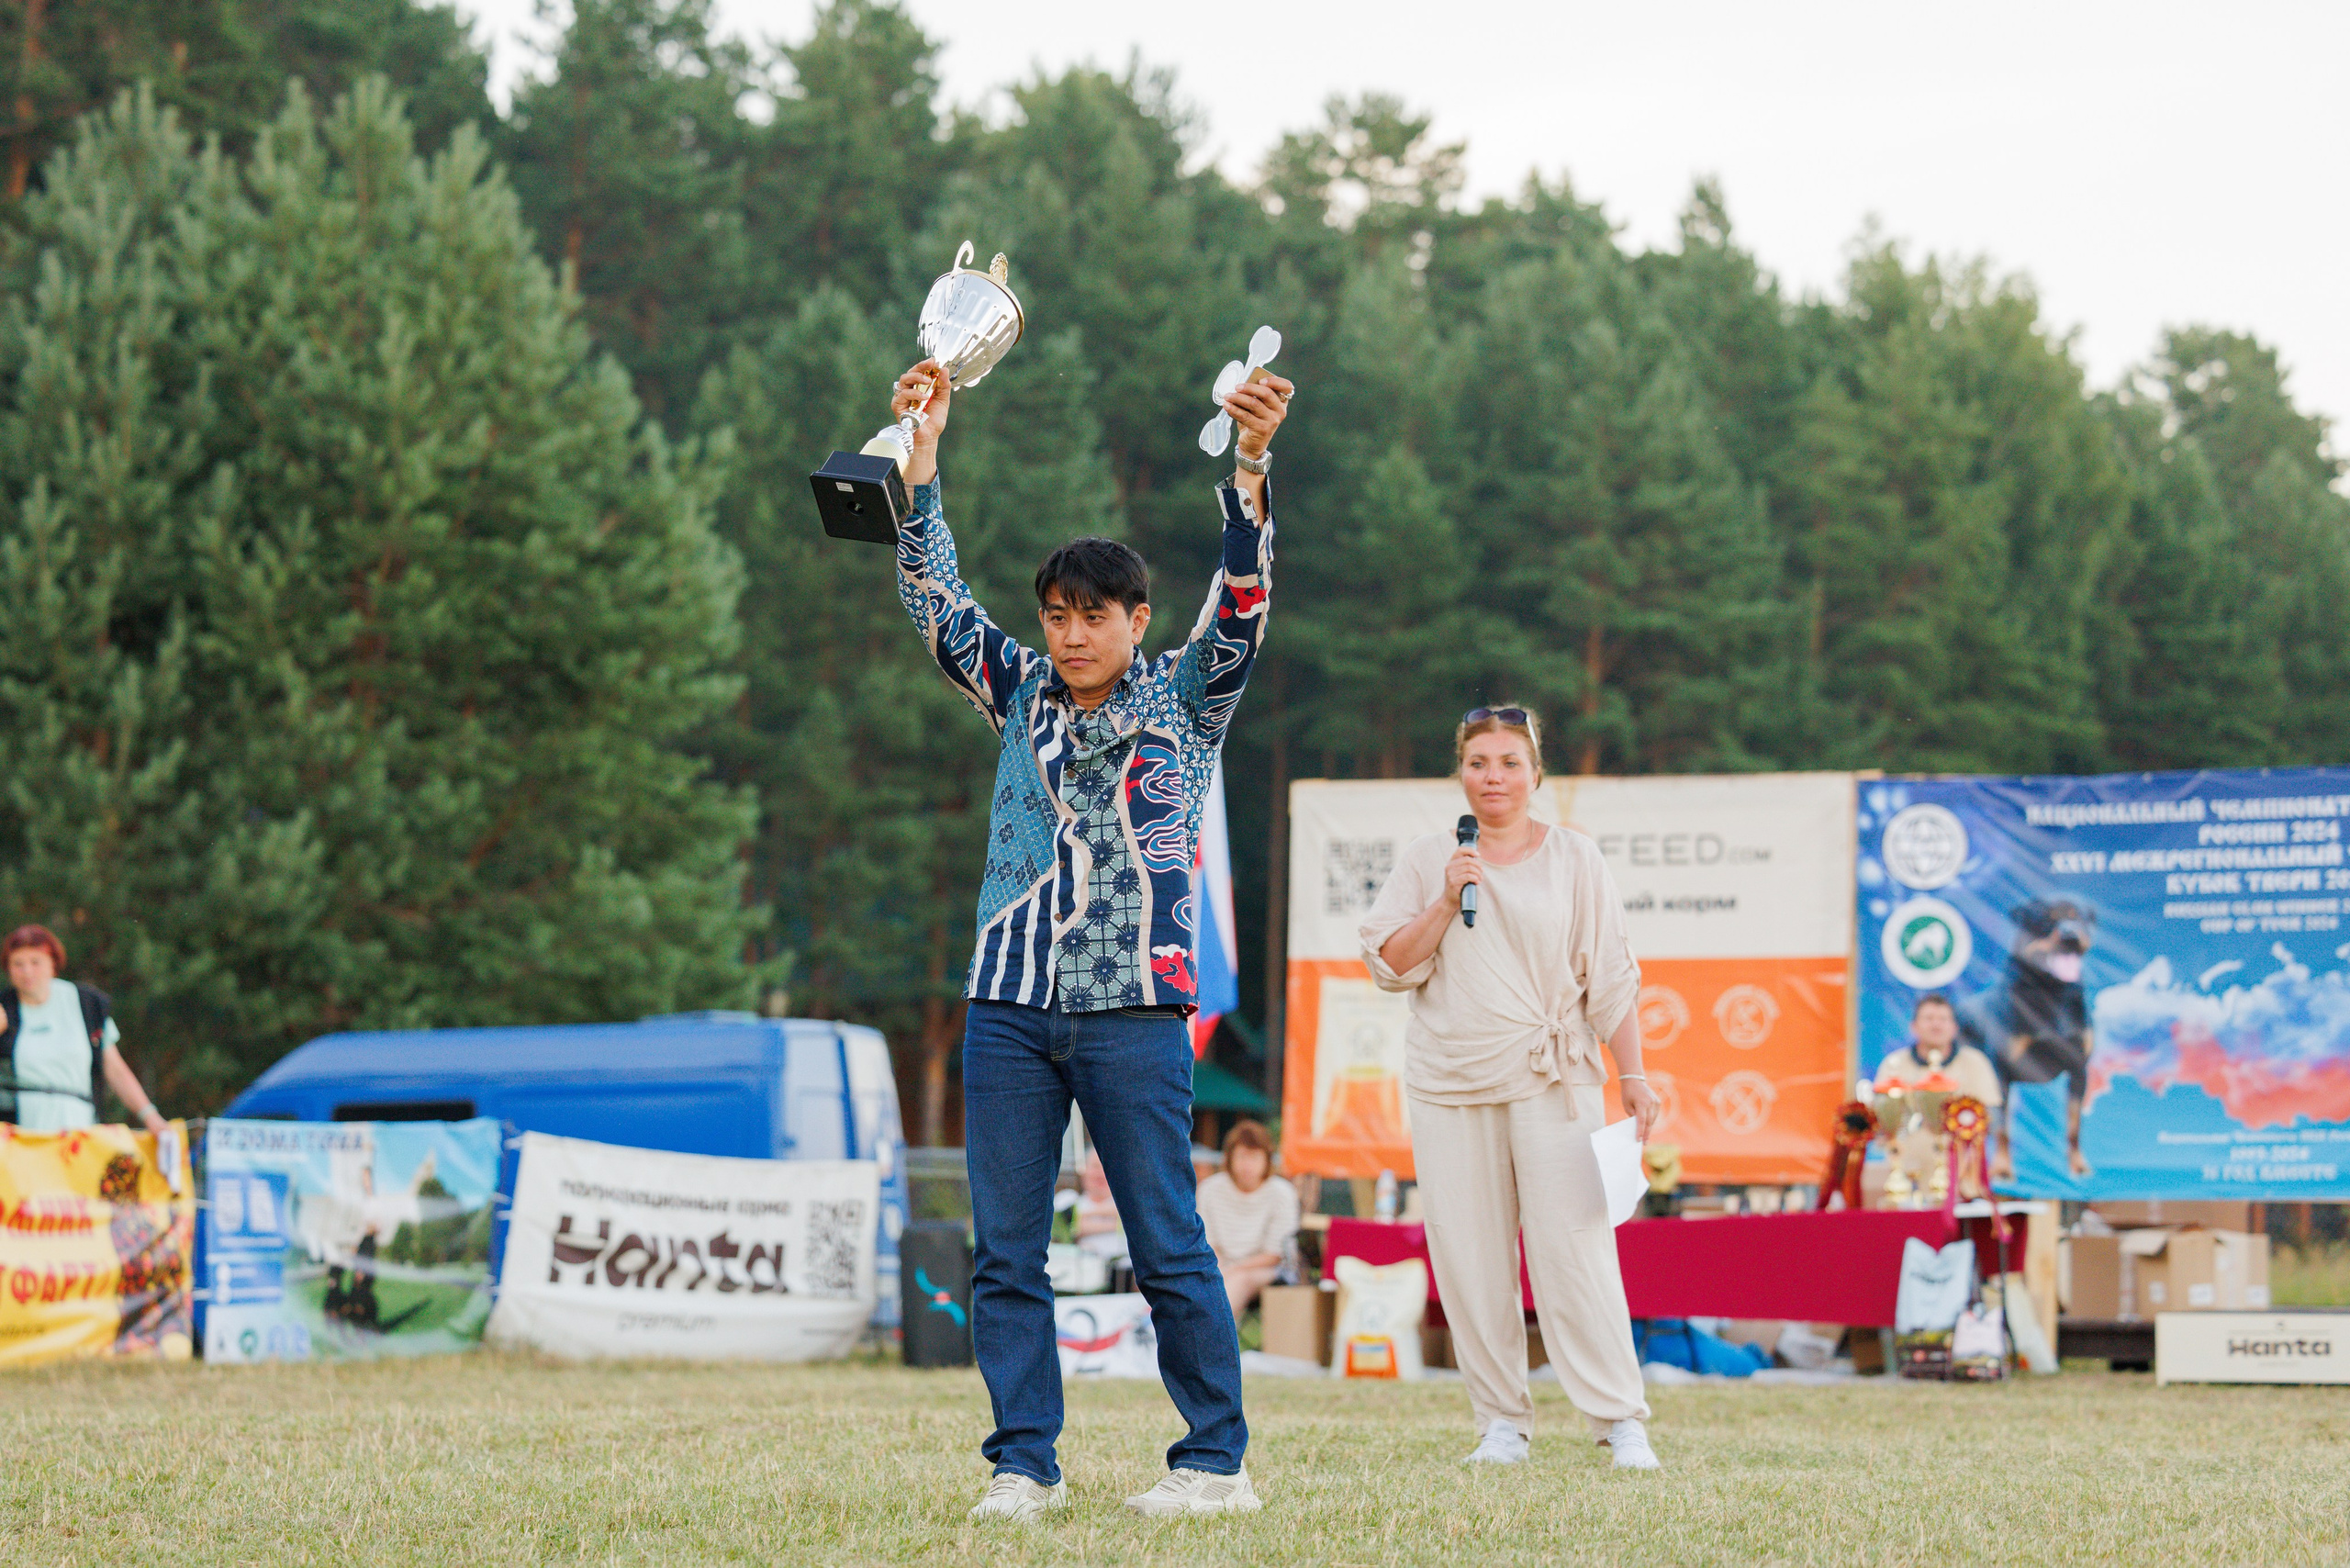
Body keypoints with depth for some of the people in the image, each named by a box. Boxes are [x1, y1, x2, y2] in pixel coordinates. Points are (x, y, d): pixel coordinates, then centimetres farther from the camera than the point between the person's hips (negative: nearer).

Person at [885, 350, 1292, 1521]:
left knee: (1168, 1248, -2)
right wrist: (922, 454, 0)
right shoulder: (1021, 696, 15)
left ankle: (1216, 1460, 4)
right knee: (1003, 1251, 2)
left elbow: (1242, 599, -7)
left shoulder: (1184, 698, 6)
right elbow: (935, 599, 10)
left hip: (1133, 1006, -4)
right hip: (1009, 1005, 4)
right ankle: (1023, 1463, 8)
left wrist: (1250, 461, -22)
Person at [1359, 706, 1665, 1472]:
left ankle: (1620, 1420, -8)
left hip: (1552, 1080, -2)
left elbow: (1610, 977, 8)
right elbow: (1389, 965, 5)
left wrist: (1631, 1073, 2)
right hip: (1449, 1080, 2)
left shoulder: (1574, 859, 9)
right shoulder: (1428, 859, 11)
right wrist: (1447, 901, -7)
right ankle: (1501, 1422, 6)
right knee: (1469, 1255, -1)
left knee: (1574, 1246, -10)